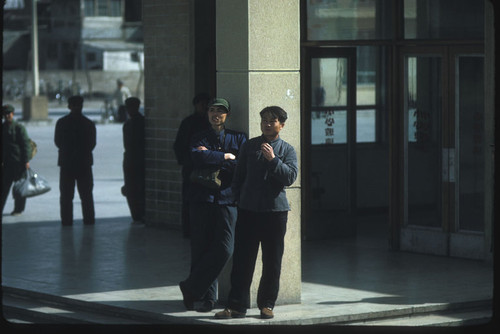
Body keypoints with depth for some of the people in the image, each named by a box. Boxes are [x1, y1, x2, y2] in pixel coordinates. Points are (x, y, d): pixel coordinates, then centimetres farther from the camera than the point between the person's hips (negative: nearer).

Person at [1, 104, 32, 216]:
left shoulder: (19, 127, -5)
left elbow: (26, 144, -7)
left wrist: (26, 161, -12)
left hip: (19, 162, -4)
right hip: (7, 162, 4)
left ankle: (18, 209, 14)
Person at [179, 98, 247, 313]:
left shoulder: (238, 139, 12)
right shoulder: (199, 139, 13)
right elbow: (196, 158, -9)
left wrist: (211, 158, -7)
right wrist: (226, 157, -6)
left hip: (227, 200, -1)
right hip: (202, 199, 1)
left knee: (224, 249, -12)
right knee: (201, 249, -1)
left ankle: (191, 288, -2)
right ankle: (208, 296, 9)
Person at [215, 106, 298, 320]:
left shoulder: (287, 150, 5)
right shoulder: (249, 146, 10)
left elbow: (291, 176, -9)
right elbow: (239, 175, 15)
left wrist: (273, 159, -18)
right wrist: (239, 199, 9)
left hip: (275, 211, -1)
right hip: (248, 211, 1)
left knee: (272, 262, 5)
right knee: (242, 260, -2)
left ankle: (267, 304, 16)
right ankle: (236, 306, 1)